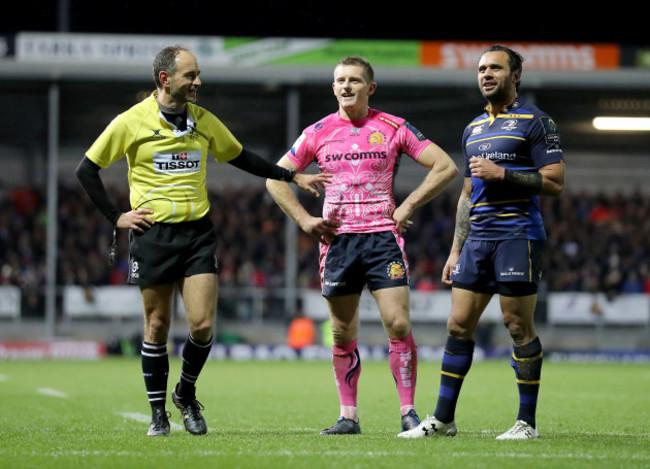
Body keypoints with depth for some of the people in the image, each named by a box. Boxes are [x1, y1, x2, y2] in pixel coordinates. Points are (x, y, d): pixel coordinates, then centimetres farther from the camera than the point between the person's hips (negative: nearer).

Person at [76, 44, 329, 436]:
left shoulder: (204, 121, 7)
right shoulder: (131, 122, -5)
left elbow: (241, 157, 21)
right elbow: (87, 170, 1)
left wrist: (293, 177, 18)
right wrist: (116, 217, -3)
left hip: (198, 233, 3)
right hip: (153, 234, -3)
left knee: (203, 324, -7)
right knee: (157, 326, 1)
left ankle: (186, 394, 18)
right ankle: (158, 413, 14)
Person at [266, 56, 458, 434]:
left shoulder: (393, 128, 1)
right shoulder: (318, 133, 6)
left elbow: (446, 167, 3)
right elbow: (276, 179, 14)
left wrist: (408, 206, -3)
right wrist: (305, 220, 3)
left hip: (383, 235, -2)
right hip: (338, 239, 2)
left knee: (398, 324, -10)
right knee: (343, 333, 4)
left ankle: (408, 411, -3)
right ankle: (349, 416, 11)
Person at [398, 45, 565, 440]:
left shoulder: (535, 121, -3)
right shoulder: (474, 128, 18)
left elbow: (555, 182, -10)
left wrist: (502, 173, -14)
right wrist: (456, 250, 19)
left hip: (518, 234, -7)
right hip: (478, 237, 7)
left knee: (519, 327, -5)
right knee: (458, 325, 4)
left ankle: (528, 422, 3)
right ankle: (443, 420, 9)